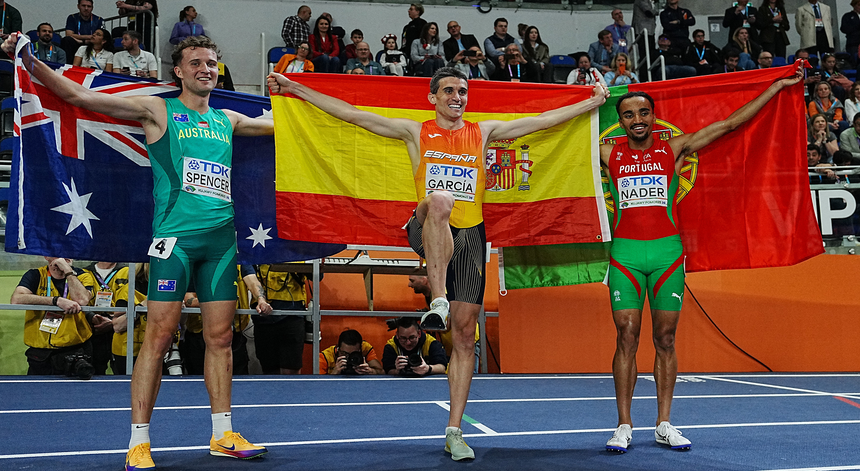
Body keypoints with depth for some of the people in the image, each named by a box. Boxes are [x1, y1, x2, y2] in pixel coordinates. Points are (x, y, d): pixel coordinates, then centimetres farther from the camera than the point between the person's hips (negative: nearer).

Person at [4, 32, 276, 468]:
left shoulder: (227, 119, 18)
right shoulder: (157, 110, 4)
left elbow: (277, 124, 37)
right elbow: (79, 95, 0)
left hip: (222, 237, 5)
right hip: (175, 235, -5)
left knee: (220, 337, 7)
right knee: (159, 335, -6)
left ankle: (223, 435, 17)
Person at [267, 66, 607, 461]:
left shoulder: (483, 132, 15)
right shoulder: (415, 132, 10)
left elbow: (544, 120, 19)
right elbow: (351, 113, 8)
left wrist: (593, 101, 19)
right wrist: (292, 88, 6)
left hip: (470, 236, 2)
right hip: (428, 233, -2)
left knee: (465, 335, 0)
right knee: (439, 200, -38)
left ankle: (454, 431, 7)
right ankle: (437, 300, -40)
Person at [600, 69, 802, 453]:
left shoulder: (675, 149, 6)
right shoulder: (608, 155, 7)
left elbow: (730, 123, 10)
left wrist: (778, 86, 13)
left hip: (667, 252, 1)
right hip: (626, 253, 0)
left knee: (665, 339, 3)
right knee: (627, 338, -3)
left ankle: (664, 424, 11)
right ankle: (624, 425, 4)